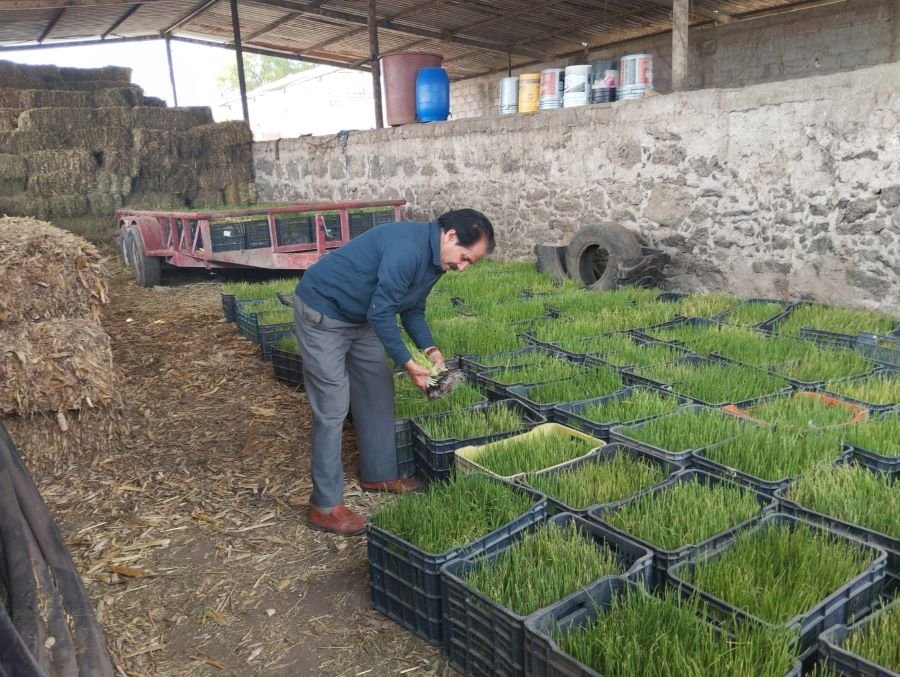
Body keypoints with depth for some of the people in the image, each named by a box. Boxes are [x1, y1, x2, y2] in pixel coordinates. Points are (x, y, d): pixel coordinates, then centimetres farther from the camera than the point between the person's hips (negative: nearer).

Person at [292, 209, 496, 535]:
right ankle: (325, 507, 1)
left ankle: (379, 475, 28)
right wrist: (409, 364, -24)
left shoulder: (434, 259, 2)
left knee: (378, 392, 13)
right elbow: (381, 312, -29)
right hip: (322, 312, -10)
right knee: (332, 408, -8)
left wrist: (430, 350, -5)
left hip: (359, 318, 10)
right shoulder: (408, 248, -29)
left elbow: (412, 309, 10)